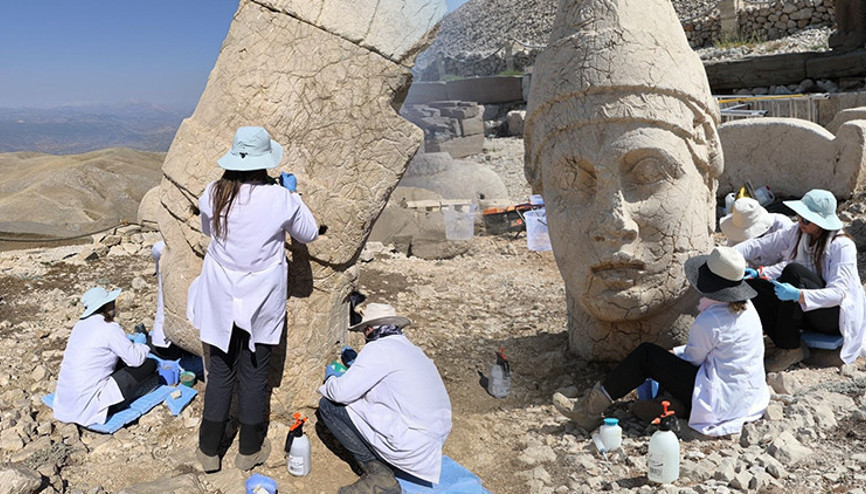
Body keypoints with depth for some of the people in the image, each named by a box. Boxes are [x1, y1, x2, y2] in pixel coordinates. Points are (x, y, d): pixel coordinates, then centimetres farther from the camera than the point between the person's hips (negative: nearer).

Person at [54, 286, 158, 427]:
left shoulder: (82, 323, 10)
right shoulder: (109, 328, -15)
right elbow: (136, 358, -10)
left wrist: (134, 344, 18)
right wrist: (141, 345, 11)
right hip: (88, 403, -9)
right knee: (150, 365, -4)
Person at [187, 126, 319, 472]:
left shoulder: (214, 194, -11)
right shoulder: (282, 199, -18)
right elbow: (308, 234, 1)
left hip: (221, 297, 2)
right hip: (263, 300, -2)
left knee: (220, 370, 15)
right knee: (254, 372, 13)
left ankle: (209, 451, 26)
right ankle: (249, 450, 29)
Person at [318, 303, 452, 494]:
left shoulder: (378, 349, -10)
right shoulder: (412, 349, 15)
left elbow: (342, 393, -13)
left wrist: (331, 378, 9)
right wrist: (356, 367, 34)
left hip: (409, 446, -9)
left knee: (328, 406, 0)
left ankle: (378, 473, -1)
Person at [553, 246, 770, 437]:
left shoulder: (709, 322, -21)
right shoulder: (747, 308, 7)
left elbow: (693, 358, -5)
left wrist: (673, 355, 15)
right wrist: (674, 353, 16)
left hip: (720, 403, -10)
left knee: (646, 354, -7)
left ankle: (590, 409, -1)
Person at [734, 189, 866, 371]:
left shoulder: (842, 246, -20)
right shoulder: (797, 233, -2)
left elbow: (838, 293, -27)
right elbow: (761, 245, -2)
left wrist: (798, 295, -44)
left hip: (837, 314, -7)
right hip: (805, 310, 7)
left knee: (793, 271, -33)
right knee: (752, 285, -17)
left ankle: (790, 349, -24)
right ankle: (794, 348, -15)